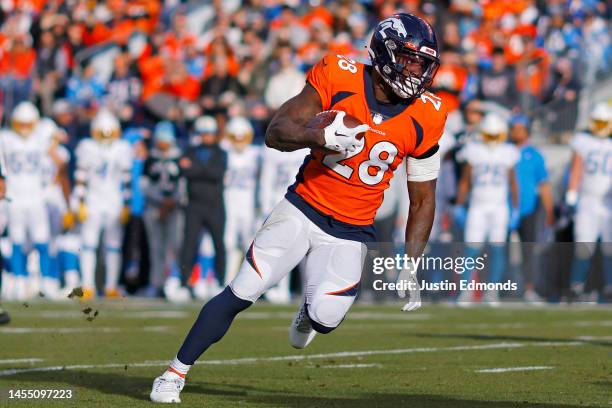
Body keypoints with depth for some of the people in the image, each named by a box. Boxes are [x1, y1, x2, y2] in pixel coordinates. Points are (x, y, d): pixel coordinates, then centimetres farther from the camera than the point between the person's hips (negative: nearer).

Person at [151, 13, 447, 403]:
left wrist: (410, 266, -4)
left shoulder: (425, 118, -6)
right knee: (240, 293, -9)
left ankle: (309, 313, 22)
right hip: (303, 207, -1)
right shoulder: (339, 77, -12)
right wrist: (319, 136, -34)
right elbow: (276, 132, -14)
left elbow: (423, 200, 4)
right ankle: (175, 373, 6)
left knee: (326, 316, -18)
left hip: (351, 231, 1)